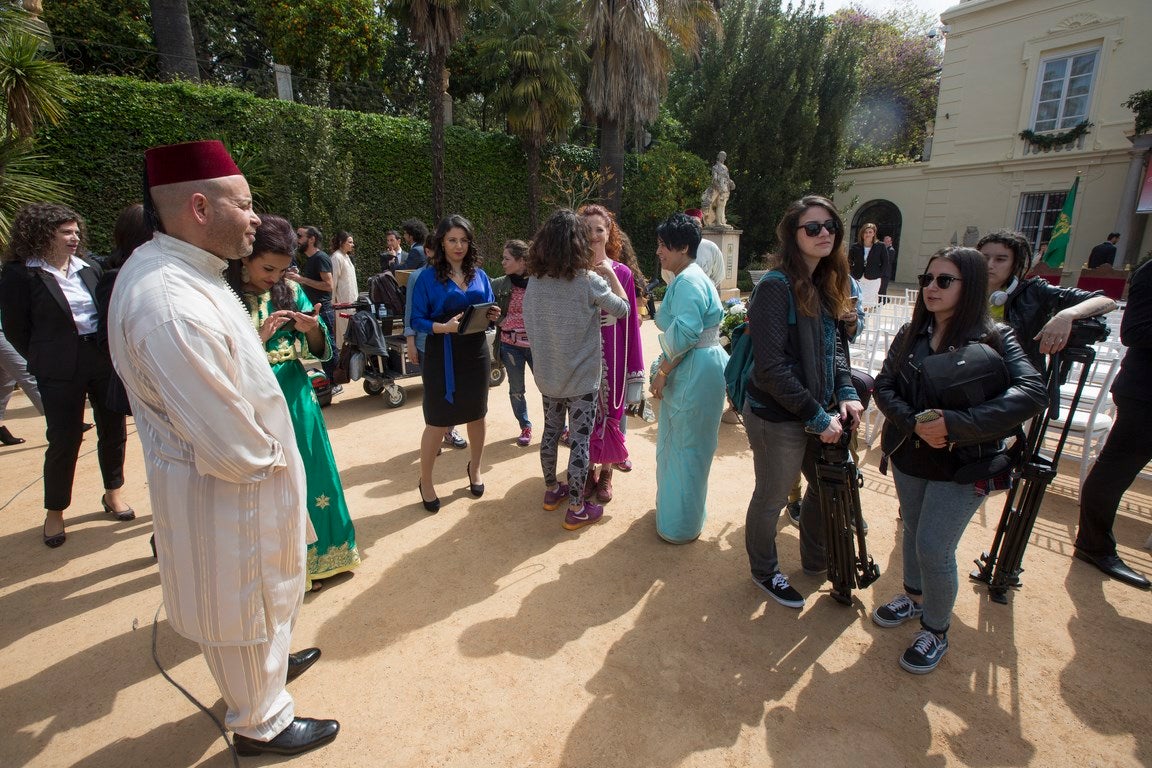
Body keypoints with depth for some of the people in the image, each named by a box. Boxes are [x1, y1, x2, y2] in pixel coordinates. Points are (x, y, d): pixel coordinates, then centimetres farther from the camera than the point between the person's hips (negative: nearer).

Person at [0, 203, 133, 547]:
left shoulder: (90, 268, 6)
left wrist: (113, 351, 1)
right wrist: (45, 362, 0)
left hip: (105, 362, 4)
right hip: (61, 373, -4)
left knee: (113, 430, 10)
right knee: (64, 441, 3)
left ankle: (113, 493, 30)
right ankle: (54, 512, 22)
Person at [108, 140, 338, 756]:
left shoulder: (163, 266, 1)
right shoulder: (172, 307, -33)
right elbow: (229, 447, -30)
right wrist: (272, 460, -12)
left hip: (247, 468, 10)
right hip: (225, 488, -9)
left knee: (259, 591, 30)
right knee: (245, 601, 13)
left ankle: (269, 661, 57)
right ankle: (260, 723, 39)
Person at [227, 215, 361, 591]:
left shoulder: (291, 291, 3)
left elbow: (322, 351, 5)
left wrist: (311, 329, -14)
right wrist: (260, 337, -23)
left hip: (296, 398, 4)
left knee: (307, 475, 14)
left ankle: (314, 558, 34)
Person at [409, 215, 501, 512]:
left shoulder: (479, 275, 5)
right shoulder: (428, 277, -7)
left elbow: (488, 310, 12)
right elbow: (417, 320, -9)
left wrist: (493, 315, -11)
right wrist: (444, 327, -26)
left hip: (475, 352, 4)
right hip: (442, 356, -4)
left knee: (476, 414, 16)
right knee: (437, 422, 2)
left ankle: (475, 468, 39)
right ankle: (425, 481, 22)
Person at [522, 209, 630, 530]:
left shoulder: (535, 280, -3)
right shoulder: (589, 280, -17)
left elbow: (529, 324, 5)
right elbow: (623, 309, -4)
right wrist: (610, 274, 7)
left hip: (547, 374, 6)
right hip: (581, 377, -5)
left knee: (551, 430, 20)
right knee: (579, 440, 5)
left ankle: (552, 490, 37)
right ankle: (576, 509, 16)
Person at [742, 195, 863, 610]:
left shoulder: (826, 284, 7)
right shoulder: (776, 286, -20)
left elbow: (833, 346, 14)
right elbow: (771, 367, -23)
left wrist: (846, 393, -2)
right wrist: (816, 417, -19)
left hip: (818, 412, 9)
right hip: (777, 416, -8)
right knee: (772, 497, 11)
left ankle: (816, 560, 48)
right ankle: (764, 571, 37)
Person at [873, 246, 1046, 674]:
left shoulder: (994, 338, -11)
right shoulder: (910, 334, 1)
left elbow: (1032, 394, -24)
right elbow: (883, 386, -3)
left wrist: (953, 423, -31)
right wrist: (915, 422, -21)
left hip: (962, 466, -4)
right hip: (908, 458, 4)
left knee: (934, 549, -2)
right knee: (913, 534, 20)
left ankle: (936, 632, 22)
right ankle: (914, 598, 45)